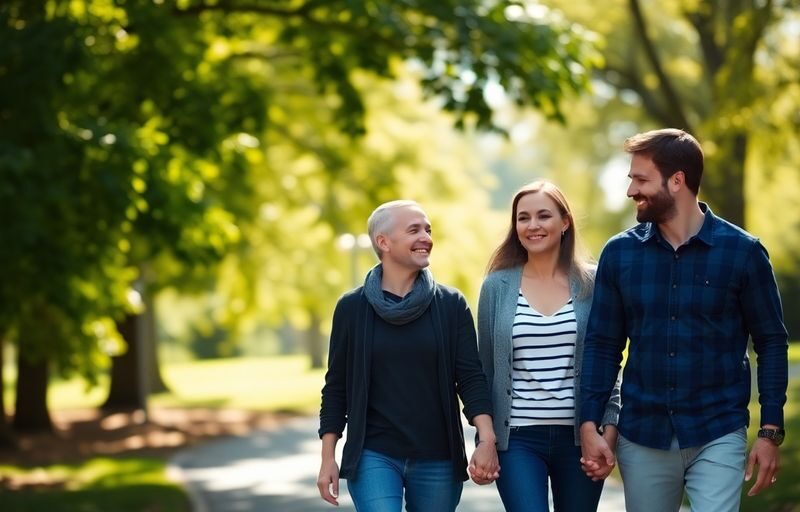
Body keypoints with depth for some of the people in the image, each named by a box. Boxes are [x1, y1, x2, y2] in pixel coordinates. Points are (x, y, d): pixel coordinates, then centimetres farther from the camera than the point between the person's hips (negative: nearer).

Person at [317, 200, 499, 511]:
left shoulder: (451, 305, 2)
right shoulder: (352, 307, 1)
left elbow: (471, 377, -2)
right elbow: (336, 386, 4)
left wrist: (486, 439, -16)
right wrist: (328, 457, -1)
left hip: (438, 459, 2)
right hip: (374, 456, -1)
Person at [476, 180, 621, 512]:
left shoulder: (592, 284, 4)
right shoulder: (497, 286, 4)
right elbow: (484, 368, 8)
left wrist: (609, 431, -4)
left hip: (580, 435, 1)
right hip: (518, 438, -1)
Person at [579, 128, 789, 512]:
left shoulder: (742, 251, -5)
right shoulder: (619, 253, 2)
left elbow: (771, 342, 0)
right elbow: (603, 344, 5)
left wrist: (771, 432, -5)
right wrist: (589, 425, -3)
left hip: (718, 438, -3)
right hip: (641, 438, 3)